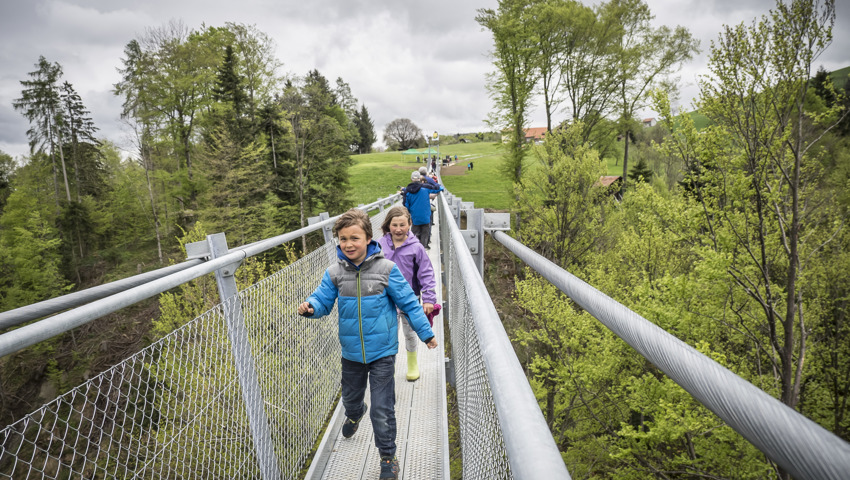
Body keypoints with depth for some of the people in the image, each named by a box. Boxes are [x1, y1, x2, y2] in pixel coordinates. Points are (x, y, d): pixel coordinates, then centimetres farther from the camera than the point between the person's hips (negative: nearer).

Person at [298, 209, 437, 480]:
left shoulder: (386, 269, -15)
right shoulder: (334, 273, -7)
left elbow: (409, 303, -8)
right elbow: (323, 300, -1)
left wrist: (426, 333, -1)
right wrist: (310, 307, -26)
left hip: (382, 351, -4)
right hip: (351, 352, 4)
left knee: (382, 409, 3)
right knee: (350, 396, 28)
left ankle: (388, 455, 28)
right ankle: (355, 414, 65)